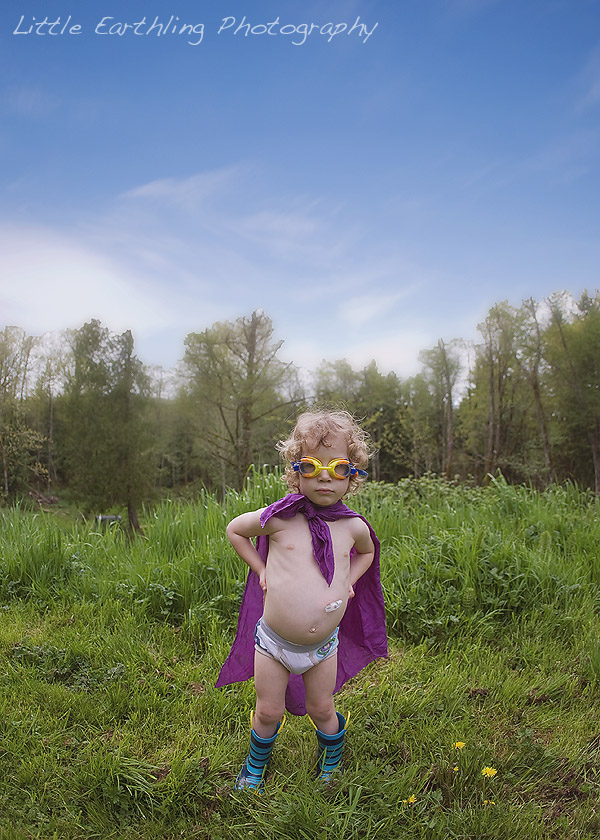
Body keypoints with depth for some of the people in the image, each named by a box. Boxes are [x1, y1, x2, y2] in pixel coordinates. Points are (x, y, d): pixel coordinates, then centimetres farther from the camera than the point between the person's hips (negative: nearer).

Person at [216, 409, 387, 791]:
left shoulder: (353, 526, -7)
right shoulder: (279, 519, -16)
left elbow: (367, 551, 18)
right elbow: (234, 529, 2)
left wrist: (348, 581, 3)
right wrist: (261, 570, -4)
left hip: (324, 645, 2)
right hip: (274, 641, -1)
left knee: (322, 709, 19)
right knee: (268, 712, 14)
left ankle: (332, 760, 51)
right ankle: (255, 766, 45)